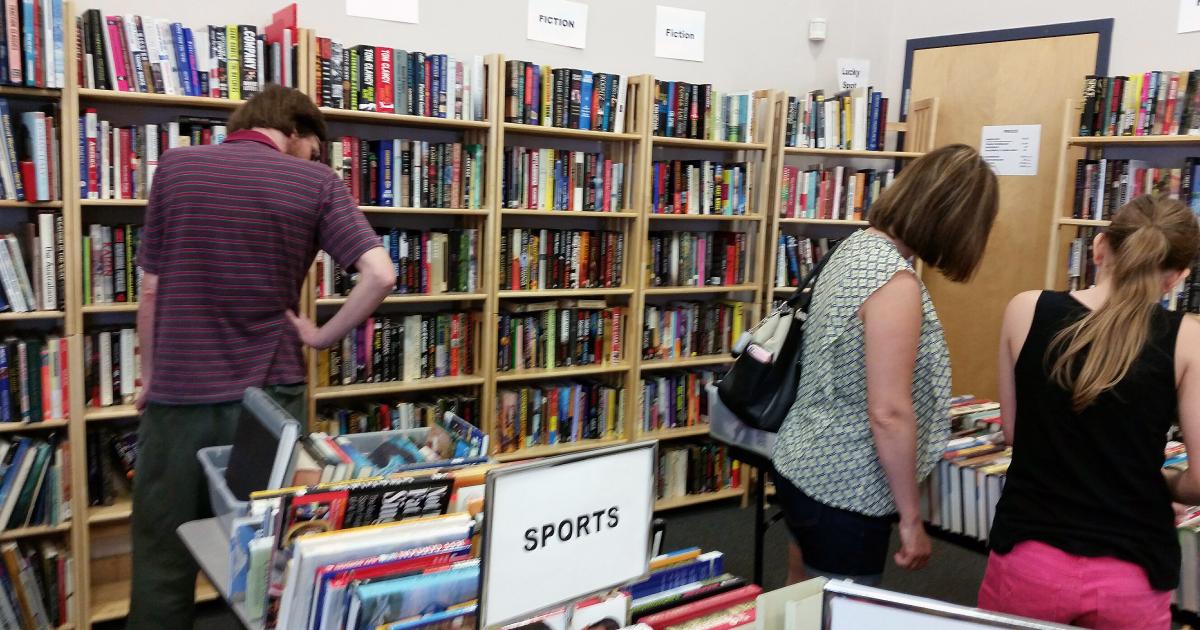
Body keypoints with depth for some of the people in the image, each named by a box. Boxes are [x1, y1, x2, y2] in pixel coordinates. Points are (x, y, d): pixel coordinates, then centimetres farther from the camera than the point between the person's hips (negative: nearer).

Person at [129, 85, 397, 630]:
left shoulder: (175, 166, 1)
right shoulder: (316, 182, -2)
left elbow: (152, 289, 3)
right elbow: (381, 276, -14)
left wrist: (150, 377, 14)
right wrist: (322, 336, -1)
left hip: (179, 392, 1)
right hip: (268, 394, 0)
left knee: (163, 557, 13)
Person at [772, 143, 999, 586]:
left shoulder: (855, 246, 4)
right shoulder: (895, 283, -23)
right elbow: (888, 413, -24)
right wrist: (911, 519, -15)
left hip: (803, 468, 9)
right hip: (843, 489, -9)